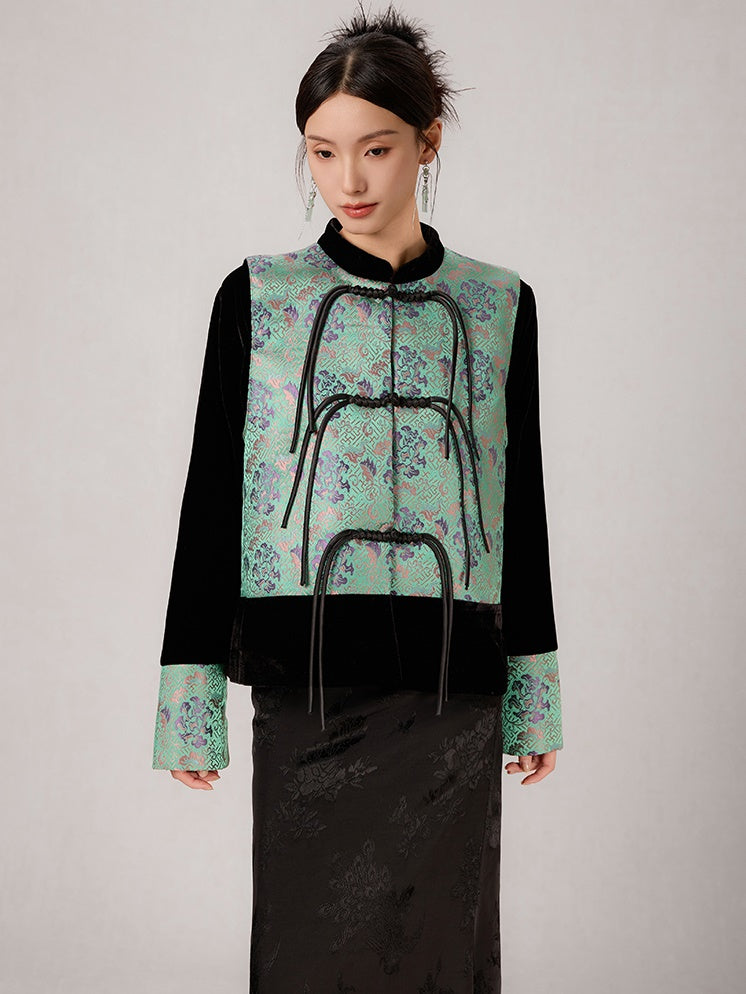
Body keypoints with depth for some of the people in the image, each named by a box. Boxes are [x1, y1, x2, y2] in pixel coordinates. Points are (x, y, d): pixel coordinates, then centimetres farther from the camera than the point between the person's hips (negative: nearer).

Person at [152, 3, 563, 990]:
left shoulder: (499, 306, 6)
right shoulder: (258, 298, 2)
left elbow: (521, 503, 11)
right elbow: (212, 497, 4)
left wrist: (535, 697, 11)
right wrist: (190, 699, 1)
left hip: (452, 691, 1)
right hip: (307, 689, -1)